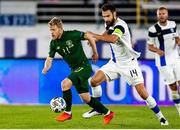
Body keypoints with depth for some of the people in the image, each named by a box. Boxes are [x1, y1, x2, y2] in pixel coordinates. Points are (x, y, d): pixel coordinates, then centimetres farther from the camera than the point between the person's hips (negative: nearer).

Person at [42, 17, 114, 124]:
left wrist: (95, 53, 0)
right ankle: (108, 113, 28)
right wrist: (46, 68, -23)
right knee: (86, 98, 9)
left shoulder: (72, 35, -19)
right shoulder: (54, 43, -2)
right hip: (75, 70, 7)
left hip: (84, 67, -7)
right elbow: (50, 58, 0)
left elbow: (89, 37, -8)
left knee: (65, 83, -26)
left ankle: (68, 112, -10)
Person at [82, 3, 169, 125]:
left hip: (129, 64, -7)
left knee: (142, 93, -12)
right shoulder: (110, 24, 0)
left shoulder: (120, 25, -25)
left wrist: (95, 35, -37)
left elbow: (113, 39, -44)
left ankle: (161, 117, 2)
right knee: (94, 81, -6)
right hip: (115, 63, 7)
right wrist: (95, 39, -5)